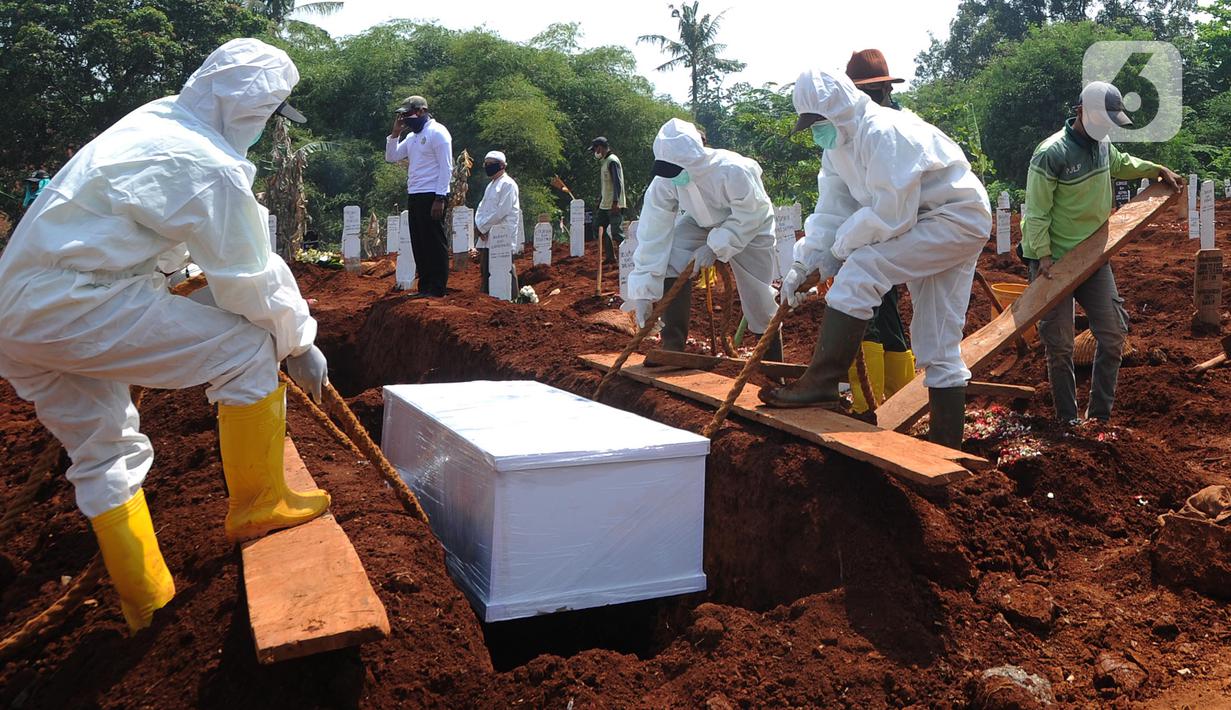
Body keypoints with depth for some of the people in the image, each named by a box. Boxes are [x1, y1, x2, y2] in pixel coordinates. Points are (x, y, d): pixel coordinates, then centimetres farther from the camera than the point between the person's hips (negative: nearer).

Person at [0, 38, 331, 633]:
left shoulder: (156, 119, 13)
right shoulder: (213, 169, -16)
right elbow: (251, 284, -10)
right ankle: (257, 507, 7)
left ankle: (148, 607, 30)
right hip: (71, 309, -10)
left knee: (105, 452, 18)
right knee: (248, 350, -7)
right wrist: (300, 343, 3)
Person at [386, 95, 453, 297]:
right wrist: (395, 133, 8)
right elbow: (391, 157, 21)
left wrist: (440, 198, -19)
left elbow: (446, 168, -13)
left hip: (431, 196, -9)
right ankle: (424, 287, 15)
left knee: (435, 243, -5)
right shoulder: (412, 136, 18)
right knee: (419, 244, 10)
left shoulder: (437, 132, -7)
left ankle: (437, 289, -3)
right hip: (414, 197, 9)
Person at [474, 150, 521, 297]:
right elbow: (482, 206, 18)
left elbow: (502, 211, -16)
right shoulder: (491, 185, 21)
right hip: (487, 235, 9)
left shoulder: (508, 184, -8)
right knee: (485, 271, 11)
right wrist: (479, 224, -1)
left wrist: (483, 226, -13)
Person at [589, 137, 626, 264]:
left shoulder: (612, 161, -12)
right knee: (598, 227, 11)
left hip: (614, 205, -10)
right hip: (605, 204, 10)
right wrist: (599, 201, 23)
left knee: (616, 232, -11)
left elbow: (617, 183, -20)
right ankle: (610, 256, 16)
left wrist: (615, 202, -26)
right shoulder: (604, 162, 18)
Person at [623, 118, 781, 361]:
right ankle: (672, 346, -11)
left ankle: (773, 363, 25)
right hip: (701, 222, 3)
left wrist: (715, 247, -33)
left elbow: (748, 217, -26)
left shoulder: (733, 171, -40)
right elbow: (653, 234, -27)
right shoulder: (664, 180, -28)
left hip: (750, 228, -3)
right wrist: (642, 292, -30)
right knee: (671, 263, -23)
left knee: (757, 296, 1)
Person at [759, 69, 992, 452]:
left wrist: (840, 248, -14)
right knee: (938, 344, 9)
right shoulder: (837, 147, 6)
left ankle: (821, 384, -23)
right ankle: (946, 445, 16)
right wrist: (804, 262, -9)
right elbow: (831, 211, 3)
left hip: (958, 218, -10)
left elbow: (891, 215, -26)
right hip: (925, 226, 10)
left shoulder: (884, 132, -23)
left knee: (859, 271, -25)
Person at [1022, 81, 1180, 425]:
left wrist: (1158, 169, 26)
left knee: (1113, 334, 5)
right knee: (1060, 345, -1)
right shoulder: (1051, 153, -18)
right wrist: (1042, 255, -25)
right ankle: (1068, 420, 13)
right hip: (1054, 261, -7)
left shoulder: (1102, 145, 6)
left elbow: (1121, 164, 32)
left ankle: (1099, 415, 15)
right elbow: (1036, 211, -19)